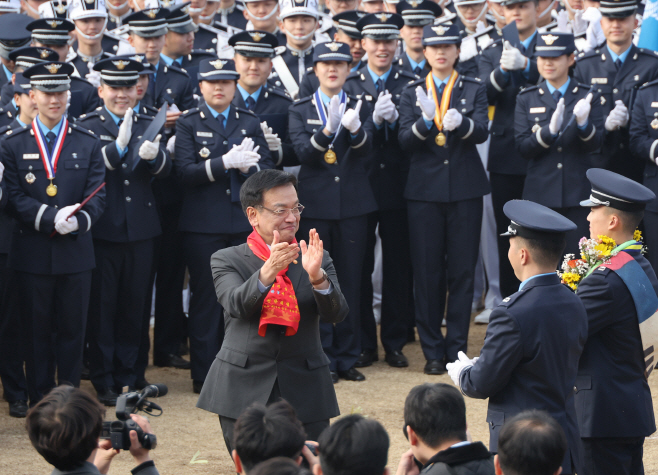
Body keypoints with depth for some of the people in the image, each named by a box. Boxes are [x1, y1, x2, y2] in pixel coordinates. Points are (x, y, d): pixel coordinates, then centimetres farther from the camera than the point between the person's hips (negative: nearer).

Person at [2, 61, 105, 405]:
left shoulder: (88, 144, 6)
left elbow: (97, 195, -1)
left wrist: (79, 220, -21)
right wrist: (51, 218, -20)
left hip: (76, 252, 1)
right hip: (32, 253, -1)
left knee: (73, 328, 6)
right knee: (37, 329, 6)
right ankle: (39, 401, 15)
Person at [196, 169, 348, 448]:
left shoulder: (318, 260, 10)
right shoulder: (226, 261, 4)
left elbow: (336, 313, -5)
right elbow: (237, 305, -16)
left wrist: (316, 276, -24)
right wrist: (268, 271, -33)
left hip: (304, 393, 1)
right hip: (244, 392, -1)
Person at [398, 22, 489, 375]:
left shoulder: (474, 90, 6)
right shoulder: (412, 92, 7)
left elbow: (481, 132, -11)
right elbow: (404, 141, -5)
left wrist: (459, 123, -33)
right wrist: (425, 122, -26)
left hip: (465, 189, 0)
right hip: (424, 190, 0)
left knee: (462, 269, 1)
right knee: (426, 270, 1)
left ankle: (456, 348, 9)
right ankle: (432, 350, 9)